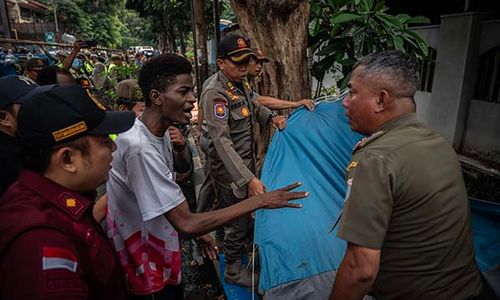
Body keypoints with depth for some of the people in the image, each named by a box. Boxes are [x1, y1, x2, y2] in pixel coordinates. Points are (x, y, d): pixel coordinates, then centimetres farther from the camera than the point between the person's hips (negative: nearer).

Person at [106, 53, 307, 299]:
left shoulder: (160, 133, -2)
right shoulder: (140, 147, -31)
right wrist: (259, 201, -27)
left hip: (161, 246, 8)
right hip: (143, 263, -7)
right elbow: (186, 224, -30)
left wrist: (197, 230, 8)